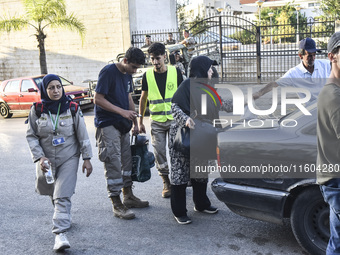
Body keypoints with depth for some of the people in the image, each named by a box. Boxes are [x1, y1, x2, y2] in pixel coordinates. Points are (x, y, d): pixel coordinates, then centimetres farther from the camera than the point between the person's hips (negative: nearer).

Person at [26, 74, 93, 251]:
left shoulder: (72, 108, -6)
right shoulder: (37, 110, -5)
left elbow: (82, 135, -3)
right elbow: (31, 136, -1)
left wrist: (87, 158, -5)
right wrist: (40, 157, -13)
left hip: (69, 158, -2)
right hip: (46, 160, 3)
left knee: (63, 196, -12)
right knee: (51, 192, 20)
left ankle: (60, 233, -12)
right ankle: (62, 215, 48)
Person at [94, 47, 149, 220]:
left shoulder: (127, 75, 10)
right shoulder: (108, 72, -15)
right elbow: (98, 99, -18)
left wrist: (134, 122, 16)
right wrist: (122, 111, -22)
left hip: (122, 125, 9)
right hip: (107, 126, -8)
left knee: (127, 160, 14)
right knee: (113, 164, -7)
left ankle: (128, 196, 27)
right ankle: (117, 205, 0)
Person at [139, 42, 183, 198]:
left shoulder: (175, 72, -1)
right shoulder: (147, 75, 2)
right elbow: (143, 98, 9)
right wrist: (140, 121, 8)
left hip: (174, 119, -1)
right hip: (156, 121, 1)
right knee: (159, 153, 0)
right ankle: (166, 183, 15)